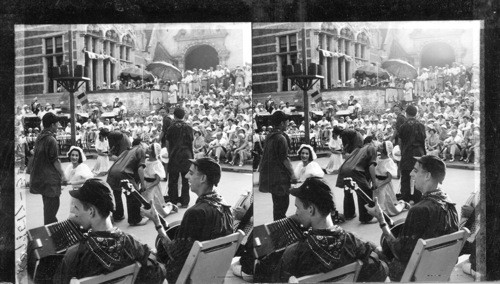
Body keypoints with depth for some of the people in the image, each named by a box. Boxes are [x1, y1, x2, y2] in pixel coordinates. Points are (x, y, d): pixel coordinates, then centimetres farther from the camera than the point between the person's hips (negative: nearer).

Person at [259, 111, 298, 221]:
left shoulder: (269, 136, 10)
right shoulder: (281, 138, -16)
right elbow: (284, 159, -17)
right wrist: (292, 174, -12)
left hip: (269, 176, 9)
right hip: (280, 176, -9)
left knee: (277, 203, 18)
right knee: (282, 204, -4)